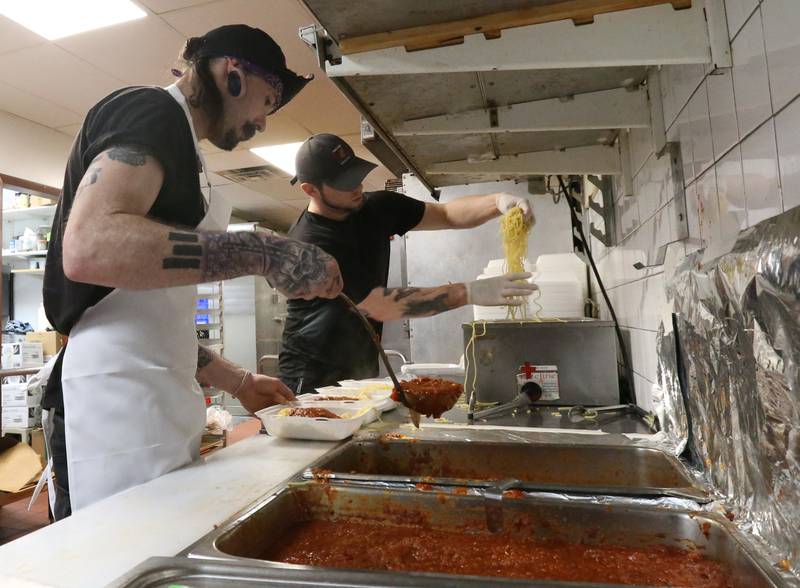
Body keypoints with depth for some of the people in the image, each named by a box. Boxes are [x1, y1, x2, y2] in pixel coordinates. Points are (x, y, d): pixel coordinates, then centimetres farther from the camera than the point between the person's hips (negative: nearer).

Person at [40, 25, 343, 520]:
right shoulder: (152, 110, -5)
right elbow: (88, 247, -25)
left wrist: (238, 382, 21)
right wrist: (265, 253, -23)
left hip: (148, 402, 9)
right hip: (117, 403, -9)